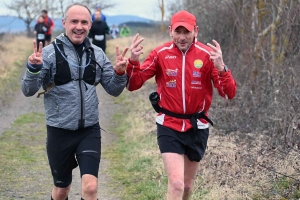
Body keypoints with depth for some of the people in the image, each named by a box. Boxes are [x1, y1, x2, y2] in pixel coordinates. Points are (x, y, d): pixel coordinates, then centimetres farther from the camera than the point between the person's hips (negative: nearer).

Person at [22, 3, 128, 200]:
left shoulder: (97, 54, 2)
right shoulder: (50, 53, -8)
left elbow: (113, 89, 7)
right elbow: (29, 91, -10)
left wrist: (120, 72, -12)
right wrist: (34, 68, -29)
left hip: (90, 131, 2)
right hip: (60, 132, -2)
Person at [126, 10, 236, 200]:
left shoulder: (208, 54, -9)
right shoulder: (161, 53, -7)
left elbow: (229, 93, -13)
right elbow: (133, 85, -6)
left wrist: (221, 68, -32)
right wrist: (133, 61, -25)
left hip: (197, 127, 2)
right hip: (169, 126, -2)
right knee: (176, 184, -16)